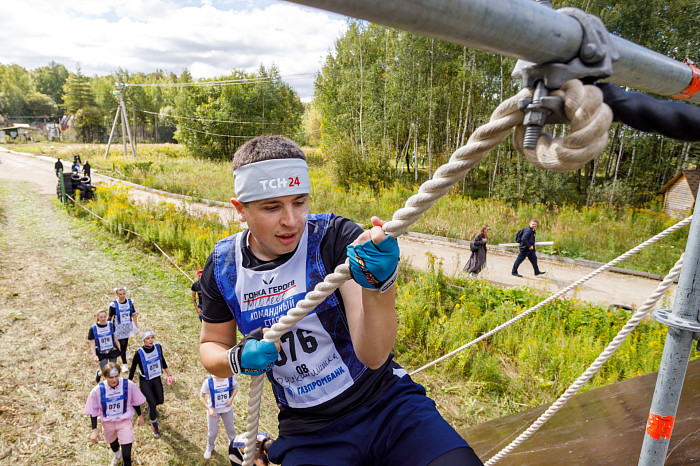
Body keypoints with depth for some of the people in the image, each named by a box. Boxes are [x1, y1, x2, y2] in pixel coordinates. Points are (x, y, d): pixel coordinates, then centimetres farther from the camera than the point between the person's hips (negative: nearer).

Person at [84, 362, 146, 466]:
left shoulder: (128, 385, -23)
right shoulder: (97, 391, -23)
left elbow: (135, 401, -5)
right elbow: (93, 411, -8)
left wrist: (140, 416, 6)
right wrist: (94, 430, -9)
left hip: (124, 422, -2)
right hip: (108, 423, 2)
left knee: (126, 453, -8)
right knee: (112, 443, 32)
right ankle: (117, 455, 67)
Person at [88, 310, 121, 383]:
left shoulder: (111, 325, -4)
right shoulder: (93, 328, -10)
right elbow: (92, 344, -9)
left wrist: (118, 349, 13)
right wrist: (94, 355, -18)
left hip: (112, 351, 2)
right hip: (101, 353, -2)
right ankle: (99, 373, 33)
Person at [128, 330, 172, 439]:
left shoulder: (158, 347, -13)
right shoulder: (139, 353, -25)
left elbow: (162, 360, 4)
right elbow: (132, 369, -13)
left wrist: (169, 375, 8)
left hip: (156, 378, 4)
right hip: (144, 381, -4)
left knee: (160, 401, 11)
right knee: (153, 403, -5)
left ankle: (150, 407, 48)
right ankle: (154, 426, 21)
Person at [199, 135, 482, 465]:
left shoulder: (337, 237, -14)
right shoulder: (223, 266, -5)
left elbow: (373, 356, -20)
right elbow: (211, 345, 11)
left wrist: (378, 284, -37)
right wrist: (239, 359, -10)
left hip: (388, 403, -3)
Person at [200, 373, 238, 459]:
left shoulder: (230, 377, -19)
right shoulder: (208, 381, -25)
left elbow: (235, 387, 0)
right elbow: (202, 396, -15)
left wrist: (231, 398, -18)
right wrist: (209, 409, -25)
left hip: (227, 409, 2)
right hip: (213, 410, -2)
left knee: (230, 429, 21)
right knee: (212, 432, 14)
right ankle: (209, 449, 47)